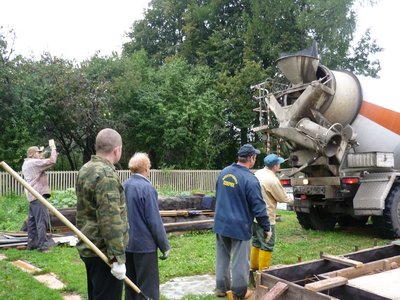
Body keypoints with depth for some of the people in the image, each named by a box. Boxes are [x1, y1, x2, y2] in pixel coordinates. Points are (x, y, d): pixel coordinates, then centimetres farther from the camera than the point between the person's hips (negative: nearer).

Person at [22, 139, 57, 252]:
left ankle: (31, 243, 19)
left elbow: (44, 164, 25)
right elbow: (52, 161, -19)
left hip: (32, 195, 11)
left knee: (32, 220, 13)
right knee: (42, 220, -10)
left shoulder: (27, 164, 19)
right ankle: (43, 245, -12)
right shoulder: (34, 163, -12)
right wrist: (53, 148, -9)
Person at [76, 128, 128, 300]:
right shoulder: (106, 175, -21)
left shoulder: (86, 170, 9)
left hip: (89, 248, 10)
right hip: (103, 252, -10)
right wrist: (118, 258, -23)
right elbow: (111, 221, -25)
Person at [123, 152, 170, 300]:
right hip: (144, 245, -7)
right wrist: (164, 246, -8)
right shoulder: (147, 188, -18)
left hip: (127, 244, 7)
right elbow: (154, 221, -17)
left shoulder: (123, 186, 3)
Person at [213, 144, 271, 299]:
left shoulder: (224, 172, 3)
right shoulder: (250, 179, -19)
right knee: (240, 261, 7)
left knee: (223, 257, 17)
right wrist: (266, 228, -5)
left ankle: (221, 287, 28)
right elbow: (259, 208, -17)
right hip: (239, 226, -6)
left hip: (221, 223, 7)